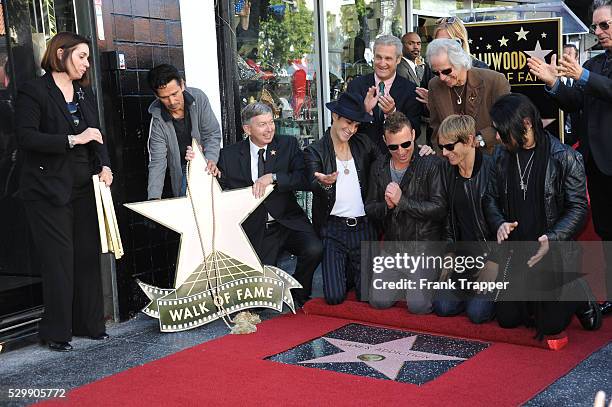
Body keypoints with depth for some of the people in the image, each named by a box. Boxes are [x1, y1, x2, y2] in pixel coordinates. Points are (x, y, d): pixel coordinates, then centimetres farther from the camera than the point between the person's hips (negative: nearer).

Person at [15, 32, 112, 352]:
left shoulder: (85, 93, 15)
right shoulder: (33, 92, -7)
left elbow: (97, 136, 16)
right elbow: (26, 138, -16)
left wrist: (104, 166, -2)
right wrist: (73, 140, -19)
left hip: (84, 189, 6)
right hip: (49, 190, -6)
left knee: (88, 256, 8)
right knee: (58, 261, -2)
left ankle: (89, 324, 20)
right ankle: (56, 332, 9)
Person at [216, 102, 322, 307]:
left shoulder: (288, 145, 3)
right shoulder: (229, 155, 4)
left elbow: (306, 179, -11)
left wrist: (273, 177, -22)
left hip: (288, 223, 0)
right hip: (255, 230, 0)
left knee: (314, 250, -28)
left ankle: (299, 296, 3)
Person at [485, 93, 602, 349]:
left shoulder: (565, 158, -13)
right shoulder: (501, 155, 1)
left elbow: (578, 208, -11)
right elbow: (491, 198, 9)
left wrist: (552, 239, -26)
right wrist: (499, 223, -12)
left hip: (552, 255, -5)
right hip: (515, 255, 5)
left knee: (551, 327, -2)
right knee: (507, 319, 10)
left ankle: (580, 300, 27)